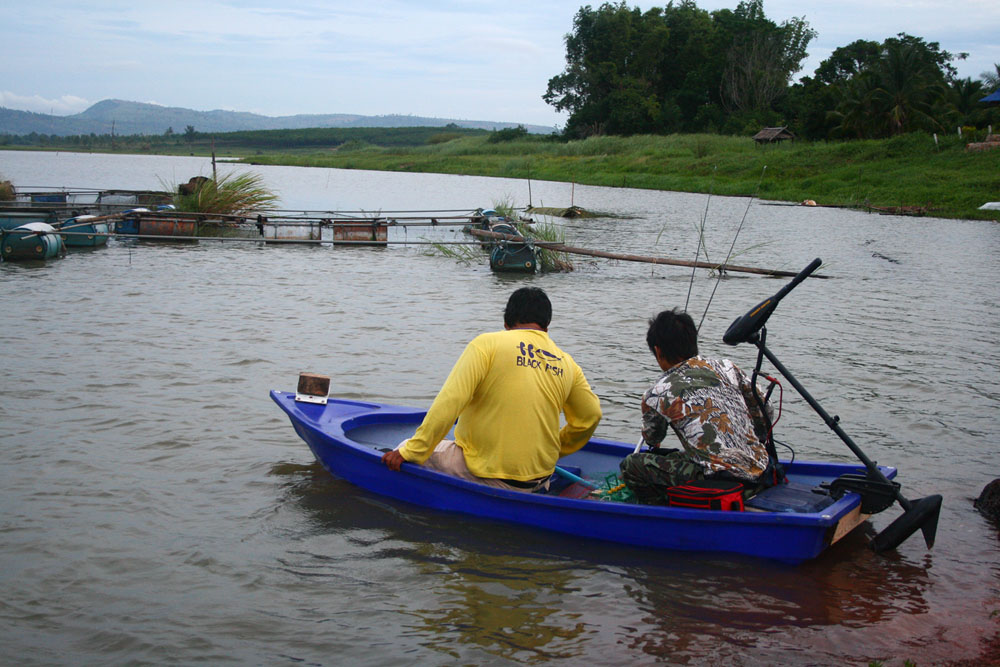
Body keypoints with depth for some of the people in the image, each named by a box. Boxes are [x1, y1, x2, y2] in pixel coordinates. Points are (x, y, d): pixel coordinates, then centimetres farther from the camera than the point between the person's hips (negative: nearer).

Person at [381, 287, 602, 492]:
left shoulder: (487, 344, -6)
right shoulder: (567, 363, 7)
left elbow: (450, 401, -15)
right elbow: (590, 416, 16)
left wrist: (411, 452, -10)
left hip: (487, 476, -5)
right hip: (540, 478, 5)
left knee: (405, 452, 11)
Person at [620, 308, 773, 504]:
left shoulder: (656, 395, 0)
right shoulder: (727, 367, 9)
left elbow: (652, 440, 21)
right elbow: (764, 414, 17)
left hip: (718, 480, -6)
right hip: (758, 471, 6)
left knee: (631, 465, 8)